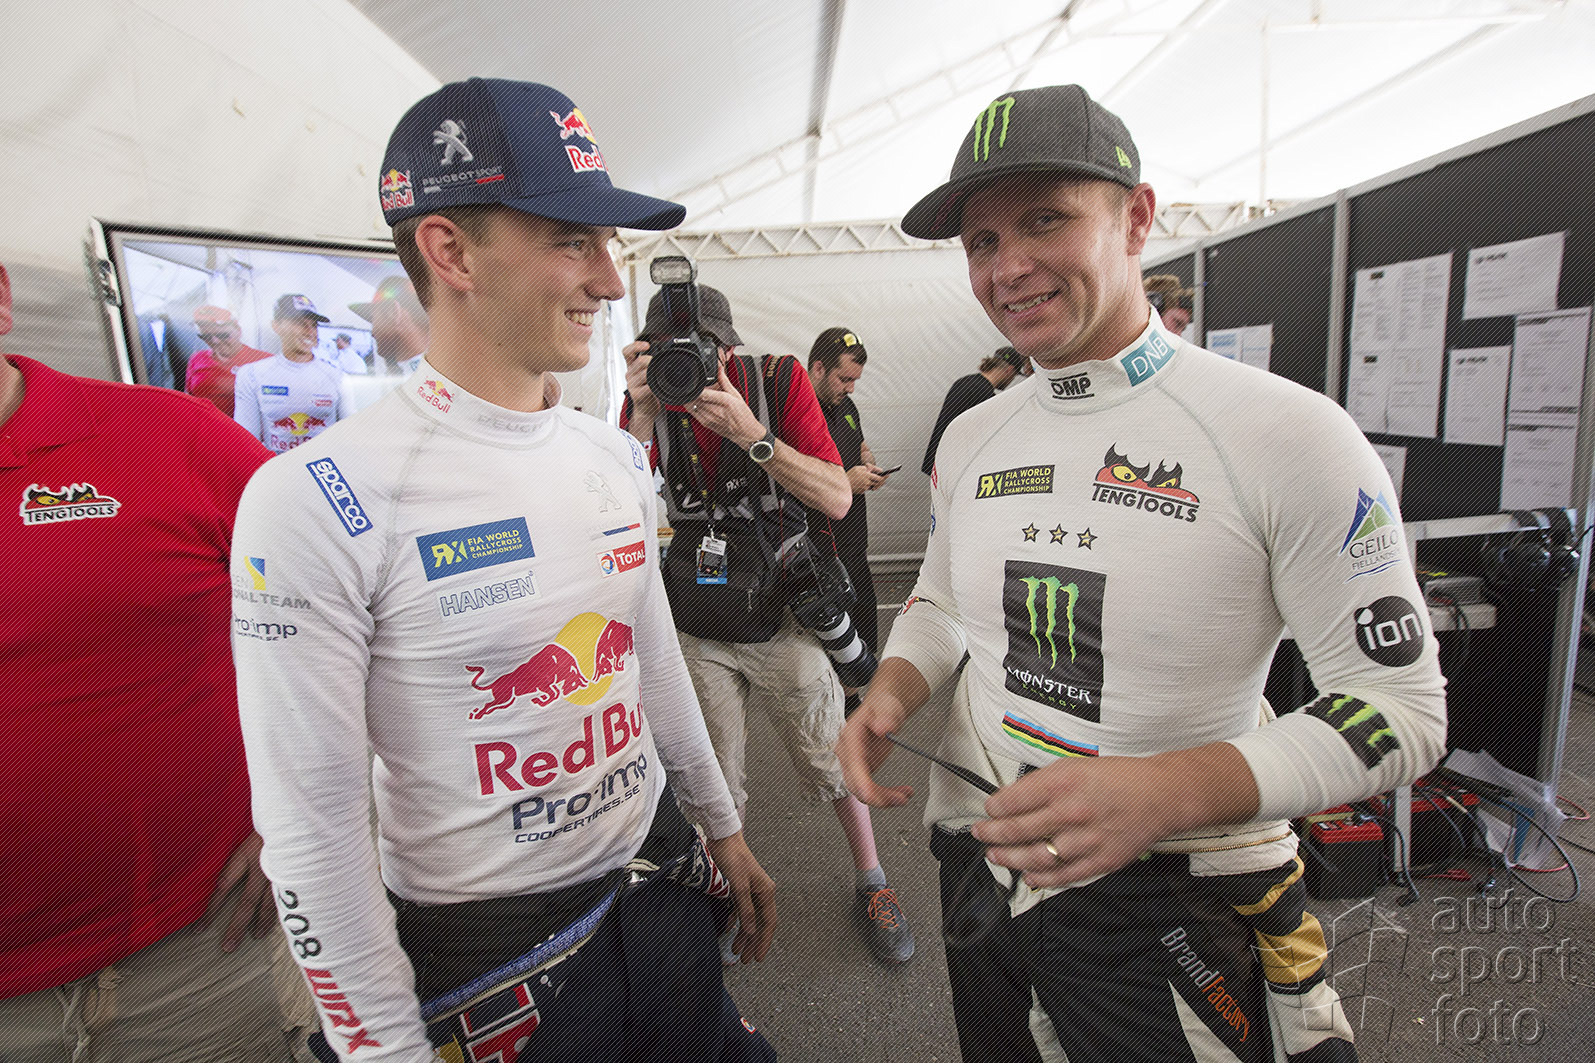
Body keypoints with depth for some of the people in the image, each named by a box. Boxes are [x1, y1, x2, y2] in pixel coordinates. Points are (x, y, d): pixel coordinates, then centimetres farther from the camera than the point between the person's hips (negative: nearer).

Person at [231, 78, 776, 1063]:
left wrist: (723, 826, 14)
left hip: (662, 886, 6)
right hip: (487, 956, -5)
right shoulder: (317, 502, -21)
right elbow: (311, 825, -16)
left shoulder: (618, 457, -2)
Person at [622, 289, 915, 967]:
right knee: (714, 783, 13)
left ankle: (870, 882, 37)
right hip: (697, 630, 2)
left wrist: (748, 432, -29)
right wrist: (642, 419, -26)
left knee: (830, 760, 12)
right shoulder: (648, 400, -4)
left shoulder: (779, 380, -10)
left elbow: (837, 499, -19)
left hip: (784, 618, -1)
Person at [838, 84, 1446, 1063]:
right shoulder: (970, 438, -1)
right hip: (975, 863, 6)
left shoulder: (1292, 436, -18)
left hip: (1166, 901, -5)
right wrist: (890, 692, -10)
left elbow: (1402, 708, -15)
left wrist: (1165, 791, -31)